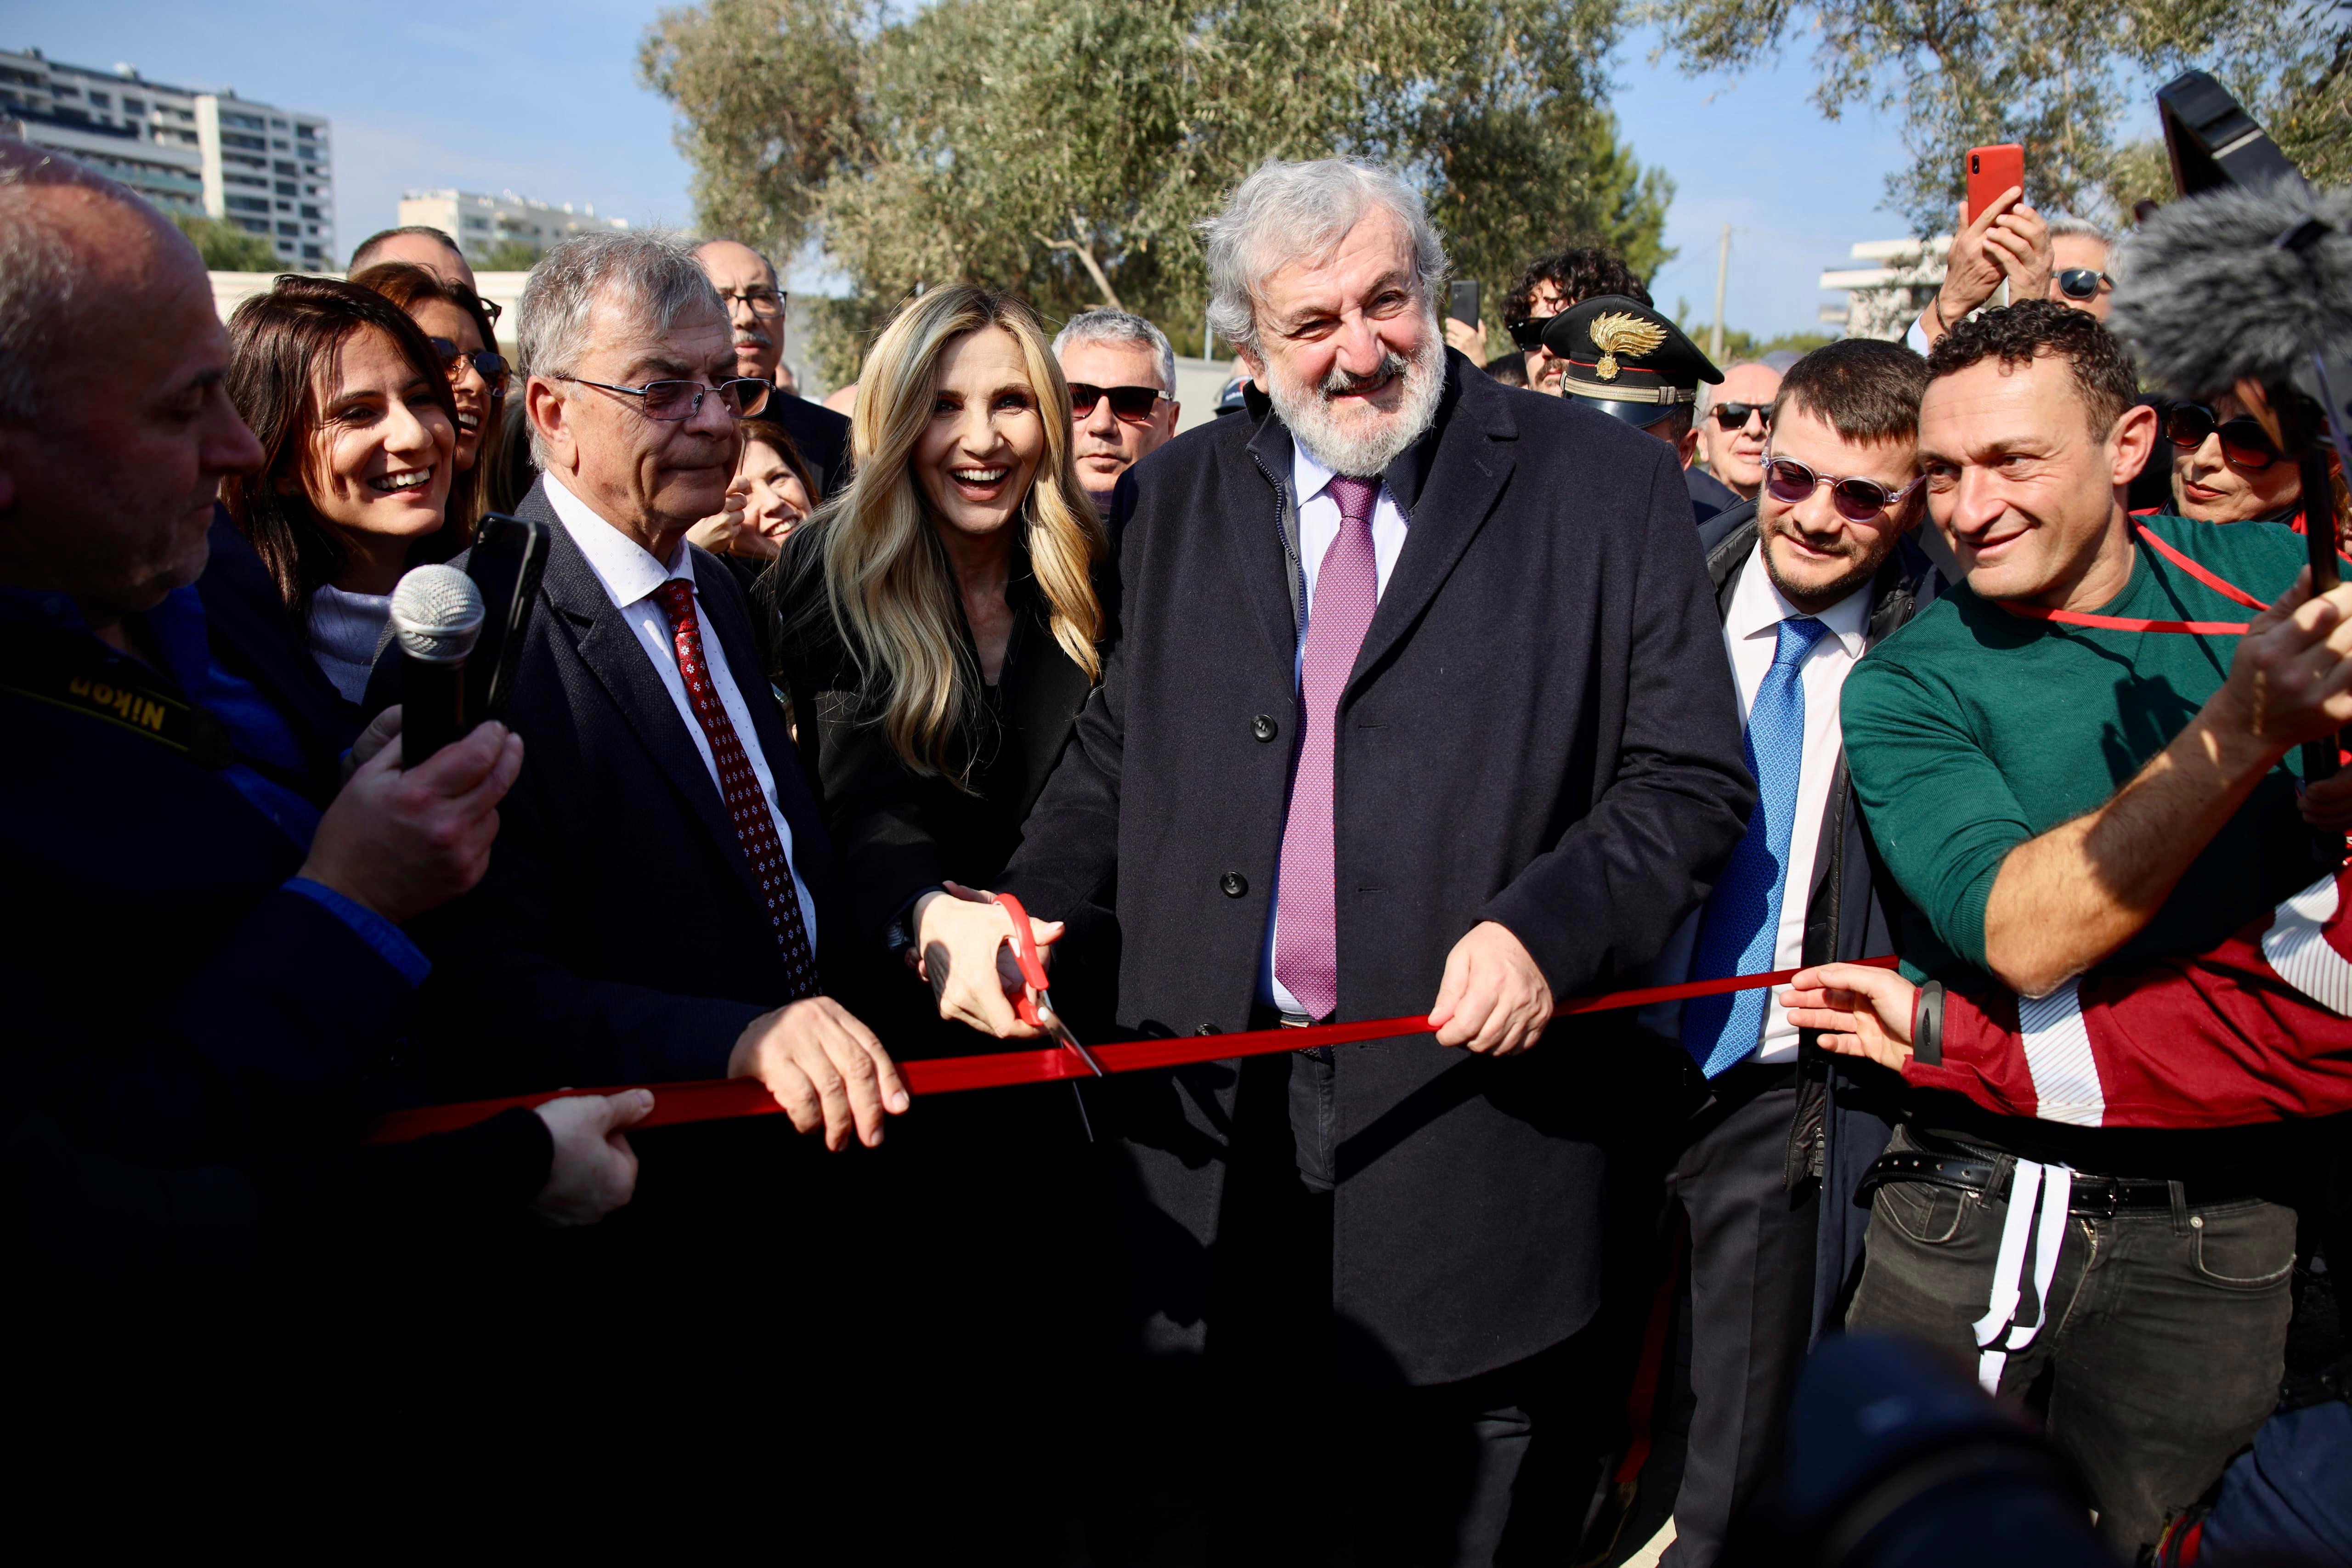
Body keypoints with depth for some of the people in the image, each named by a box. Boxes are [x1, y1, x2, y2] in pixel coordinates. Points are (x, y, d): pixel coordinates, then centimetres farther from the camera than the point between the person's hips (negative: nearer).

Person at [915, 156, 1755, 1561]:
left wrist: (1548, 930, -18)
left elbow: (1693, 778, -2)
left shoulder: (1606, 484, 0)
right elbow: (1115, 760, 13)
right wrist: (1023, 913, -5)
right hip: (1207, 1127, 3)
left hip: (1466, 1096, -2)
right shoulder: (1174, 500, 10)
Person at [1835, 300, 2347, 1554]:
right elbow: (2022, 936, -24)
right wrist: (2244, 731, -30)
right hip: (1979, 1200, -2)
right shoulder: (1905, 687, -10)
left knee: (2159, 1532, 15)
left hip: (2222, 1210, 2)